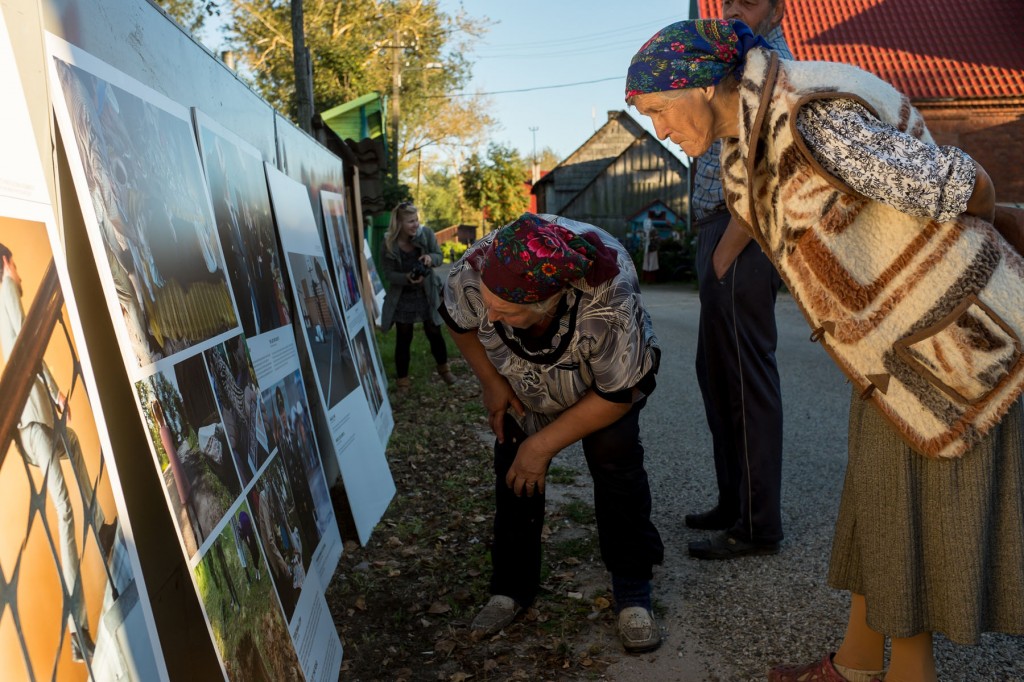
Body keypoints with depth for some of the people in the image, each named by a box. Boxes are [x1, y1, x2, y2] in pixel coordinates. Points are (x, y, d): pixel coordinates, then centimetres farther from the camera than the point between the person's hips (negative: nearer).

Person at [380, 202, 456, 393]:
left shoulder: (426, 234, -15)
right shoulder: (389, 244, -17)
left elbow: (439, 256, -6)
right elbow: (387, 273, -12)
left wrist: (431, 257, -30)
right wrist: (407, 278, -31)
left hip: (426, 293, 1)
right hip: (402, 297, -1)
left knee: (434, 333, 10)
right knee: (403, 338, 6)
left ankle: (443, 368, 36)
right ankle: (403, 379, 22)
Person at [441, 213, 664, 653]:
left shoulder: (609, 306, -46)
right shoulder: (470, 274, -37)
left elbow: (618, 395, -28)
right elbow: (459, 323, -10)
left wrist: (543, 445, -23)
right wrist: (491, 382, -13)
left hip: (608, 377, -3)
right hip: (522, 381, 3)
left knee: (614, 456, -21)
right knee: (514, 472, -4)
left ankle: (633, 591, -3)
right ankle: (512, 587, 15)